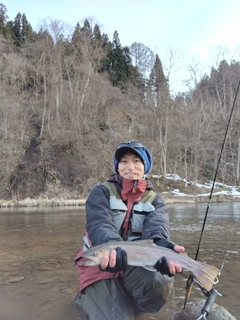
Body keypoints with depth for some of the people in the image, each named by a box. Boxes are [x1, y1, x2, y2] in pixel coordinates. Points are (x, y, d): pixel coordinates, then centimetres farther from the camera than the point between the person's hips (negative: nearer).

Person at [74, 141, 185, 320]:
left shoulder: (155, 201, 4)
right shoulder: (101, 192, -3)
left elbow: (157, 227, -18)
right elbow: (99, 225, -22)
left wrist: (160, 244, -43)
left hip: (134, 264, 2)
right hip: (100, 264, -2)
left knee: (160, 281, -31)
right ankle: (89, 300, 12)